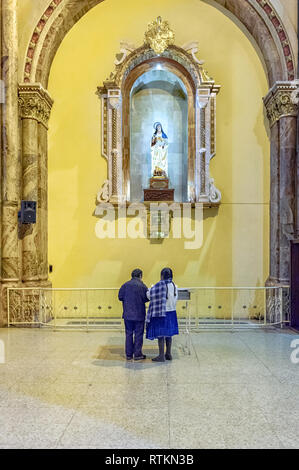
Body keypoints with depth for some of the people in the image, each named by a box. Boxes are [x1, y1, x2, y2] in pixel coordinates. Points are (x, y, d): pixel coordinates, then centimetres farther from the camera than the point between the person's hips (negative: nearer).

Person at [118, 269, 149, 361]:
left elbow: (120, 297, 2)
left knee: (129, 334, 11)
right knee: (138, 334, 5)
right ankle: (137, 354, 7)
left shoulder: (125, 285, 0)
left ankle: (129, 354, 14)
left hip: (127, 314, 3)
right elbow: (147, 298, -7)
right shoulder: (142, 286, -9)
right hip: (139, 315, -3)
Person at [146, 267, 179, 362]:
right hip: (172, 312, 6)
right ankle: (168, 354, 23)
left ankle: (161, 356, 5)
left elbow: (149, 295, -10)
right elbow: (175, 299, 10)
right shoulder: (174, 286, 1)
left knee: (160, 334, 1)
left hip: (161, 313, -6)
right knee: (168, 334, 15)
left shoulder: (159, 285, -16)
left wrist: (151, 288, 9)